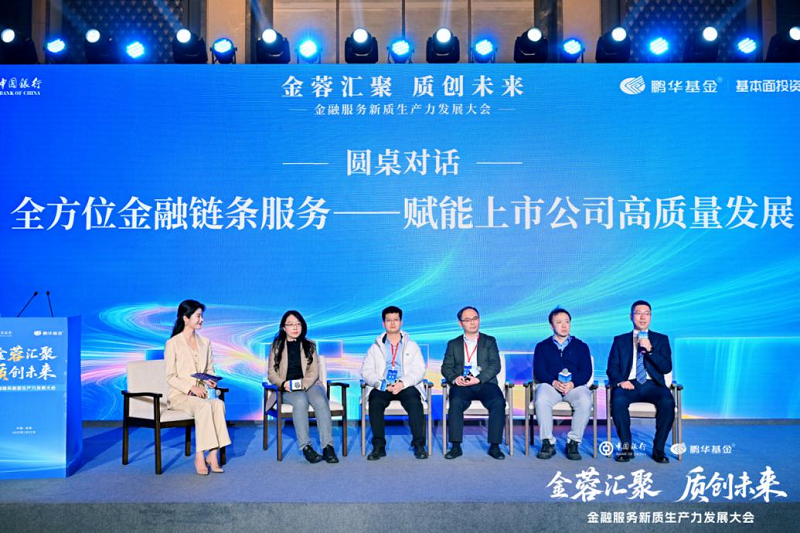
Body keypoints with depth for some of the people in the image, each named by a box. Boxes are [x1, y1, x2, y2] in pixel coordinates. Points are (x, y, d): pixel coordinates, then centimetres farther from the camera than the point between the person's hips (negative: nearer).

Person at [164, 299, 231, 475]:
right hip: (179, 395, -4)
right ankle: (200, 456, -30)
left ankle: (212, 454, -30)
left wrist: (211, 381, -4)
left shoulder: (205, 342, 14)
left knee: (218, 404, -30)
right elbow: (170, 377, -6)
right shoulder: (173, 343, -2)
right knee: (204, 406, -35)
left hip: (200, 394, 4)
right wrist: (191, 388, -19)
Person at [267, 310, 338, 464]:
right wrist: (283, 384, -14)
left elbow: (314, 372, 7)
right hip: (287, 390, -1)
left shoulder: (310, 346, 16)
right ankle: (305, 447, -35)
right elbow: (271, 373, 7)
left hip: (309, 385, 1)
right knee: (300, 401, -36)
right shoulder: (276, 346, 13)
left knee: (320, 401, -32)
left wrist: (304, 384, -14)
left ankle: (327, 446, -37)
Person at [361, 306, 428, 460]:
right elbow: (366, 371, 6)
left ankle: (419, 445, -25)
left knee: (414, 401, -33)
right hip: (382, 387, 1)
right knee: (375, 401, -32)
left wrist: (402, 383, -16)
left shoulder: (412, 346, 17)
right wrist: (382, 384, -14)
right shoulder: (375, 347, 18)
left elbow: (419, 370, 3)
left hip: (406, 386, -1)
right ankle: (379, 446, -24)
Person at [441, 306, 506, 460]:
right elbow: (446, 367, 12)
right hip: (462, 385, 0)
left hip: (485, 383, 0)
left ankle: (494, 446, -21)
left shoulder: (489, 341, 16)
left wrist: (478, 379, -14)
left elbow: (495, 366, 3)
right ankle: (455, 446, -25)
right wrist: (455, 378, -11)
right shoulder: (453, 344, 20)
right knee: (456, 402, -32)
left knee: (498, 402, -31)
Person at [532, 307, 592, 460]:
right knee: (541, 401, -35)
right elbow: (539, 371, 5)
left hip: (575, 385, 0)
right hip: (550, 385, 0)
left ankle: (573, 442, -22)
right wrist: (554, 382, -16)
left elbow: (586, 372, 6)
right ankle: (548, 443, -24)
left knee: (585, 402, -34)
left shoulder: (581, 346, 19)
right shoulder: (542, 346, 18)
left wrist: (572, 383, -15)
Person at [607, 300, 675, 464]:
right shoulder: (620, 340, 15)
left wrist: (650, 350, -11)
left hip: (652, 385, 0)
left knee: (668, 402, -32)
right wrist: (620, 381, -13)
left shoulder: (661, 339, 15)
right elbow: (612, 369, 8)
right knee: (618, 401, -34)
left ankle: (659, 449, -16)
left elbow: (667, 368, 3)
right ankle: (626, 447, -18)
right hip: (629, 384, 0)